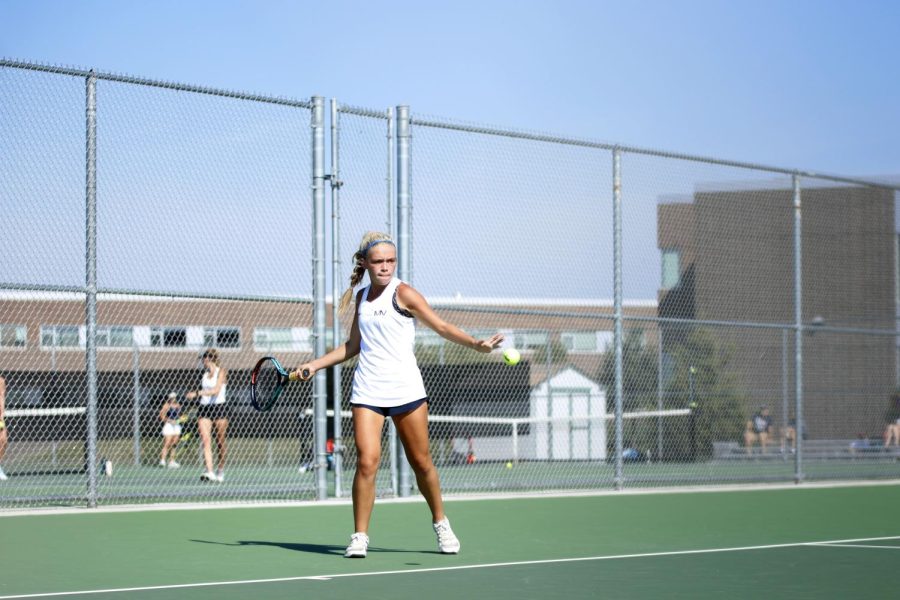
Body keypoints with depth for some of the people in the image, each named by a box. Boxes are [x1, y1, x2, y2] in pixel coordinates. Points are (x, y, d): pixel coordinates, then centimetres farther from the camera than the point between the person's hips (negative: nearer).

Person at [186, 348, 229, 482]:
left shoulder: (221, 372, -5)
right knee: (205, 440, -12)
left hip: (219, 407, -5)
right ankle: (210, 472, -21)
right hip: (204, 409, 5)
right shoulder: (205, 374, 15)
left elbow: (216, 390, -18)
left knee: (220, 442, 3)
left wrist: (197, 393, -23)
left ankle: (221, 471, 20)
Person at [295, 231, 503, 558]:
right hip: (367, 391, 3)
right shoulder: (362, 296, 12)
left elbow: (442, 327, -9)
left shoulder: (403, 293, -3)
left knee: (420, 461, 4)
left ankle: (441, 524, 25)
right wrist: (314, 364, 20)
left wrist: (475, 343, -24)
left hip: (405, 388, -3)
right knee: (367, 460, -12)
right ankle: (359, 536, -2)